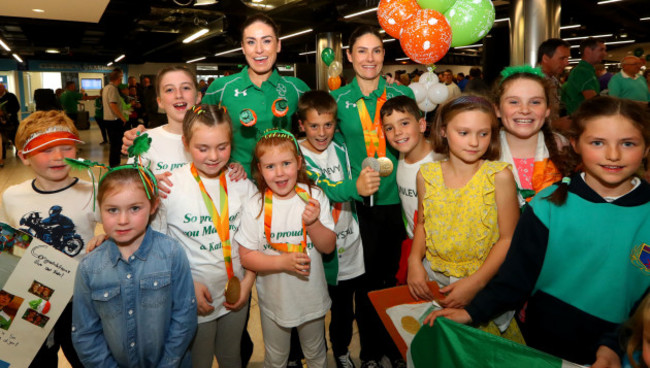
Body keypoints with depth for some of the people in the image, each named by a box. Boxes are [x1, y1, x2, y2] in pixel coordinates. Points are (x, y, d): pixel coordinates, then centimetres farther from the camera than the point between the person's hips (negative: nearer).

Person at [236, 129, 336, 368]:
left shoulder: (314, 198, -13)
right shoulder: (254, 208, -17)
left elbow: (329, 247, -9)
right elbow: (246, 257, -14)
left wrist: (313, 223, -28)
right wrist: (283, 262, -28)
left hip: (312, 297, 1)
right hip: (274, 299, -1)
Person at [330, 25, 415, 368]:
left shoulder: (402, 93, 2)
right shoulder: (337, 99, 0)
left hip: (397, 199, 1)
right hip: (360, 203, -1)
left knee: (394, 274, 13)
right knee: (367, 278, 11)